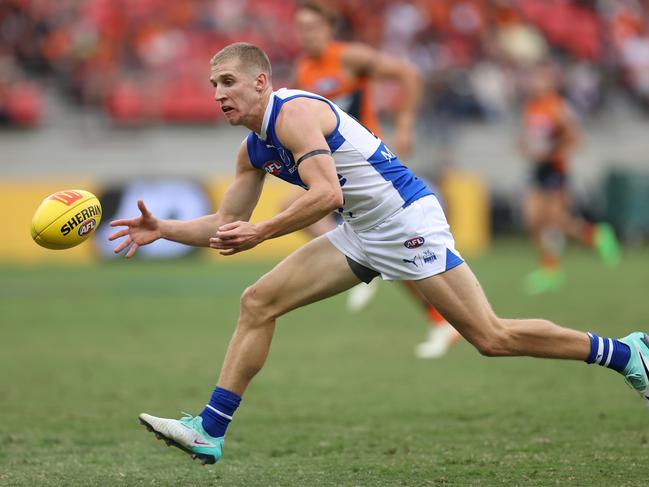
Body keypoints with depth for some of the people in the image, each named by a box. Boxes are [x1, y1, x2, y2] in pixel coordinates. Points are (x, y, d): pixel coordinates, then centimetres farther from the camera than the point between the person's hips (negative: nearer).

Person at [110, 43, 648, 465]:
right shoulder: (254, 149, 11)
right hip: (363, 234, 10)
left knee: (492, 337, -10)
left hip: (407, 220, -10)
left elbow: (326, 194, -29)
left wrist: (260, 232, -26)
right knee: (258, 303, 1)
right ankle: (210, 430, 2)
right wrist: (161, 230, 6)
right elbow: (227, 225, 16)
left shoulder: (295, 113, -18)